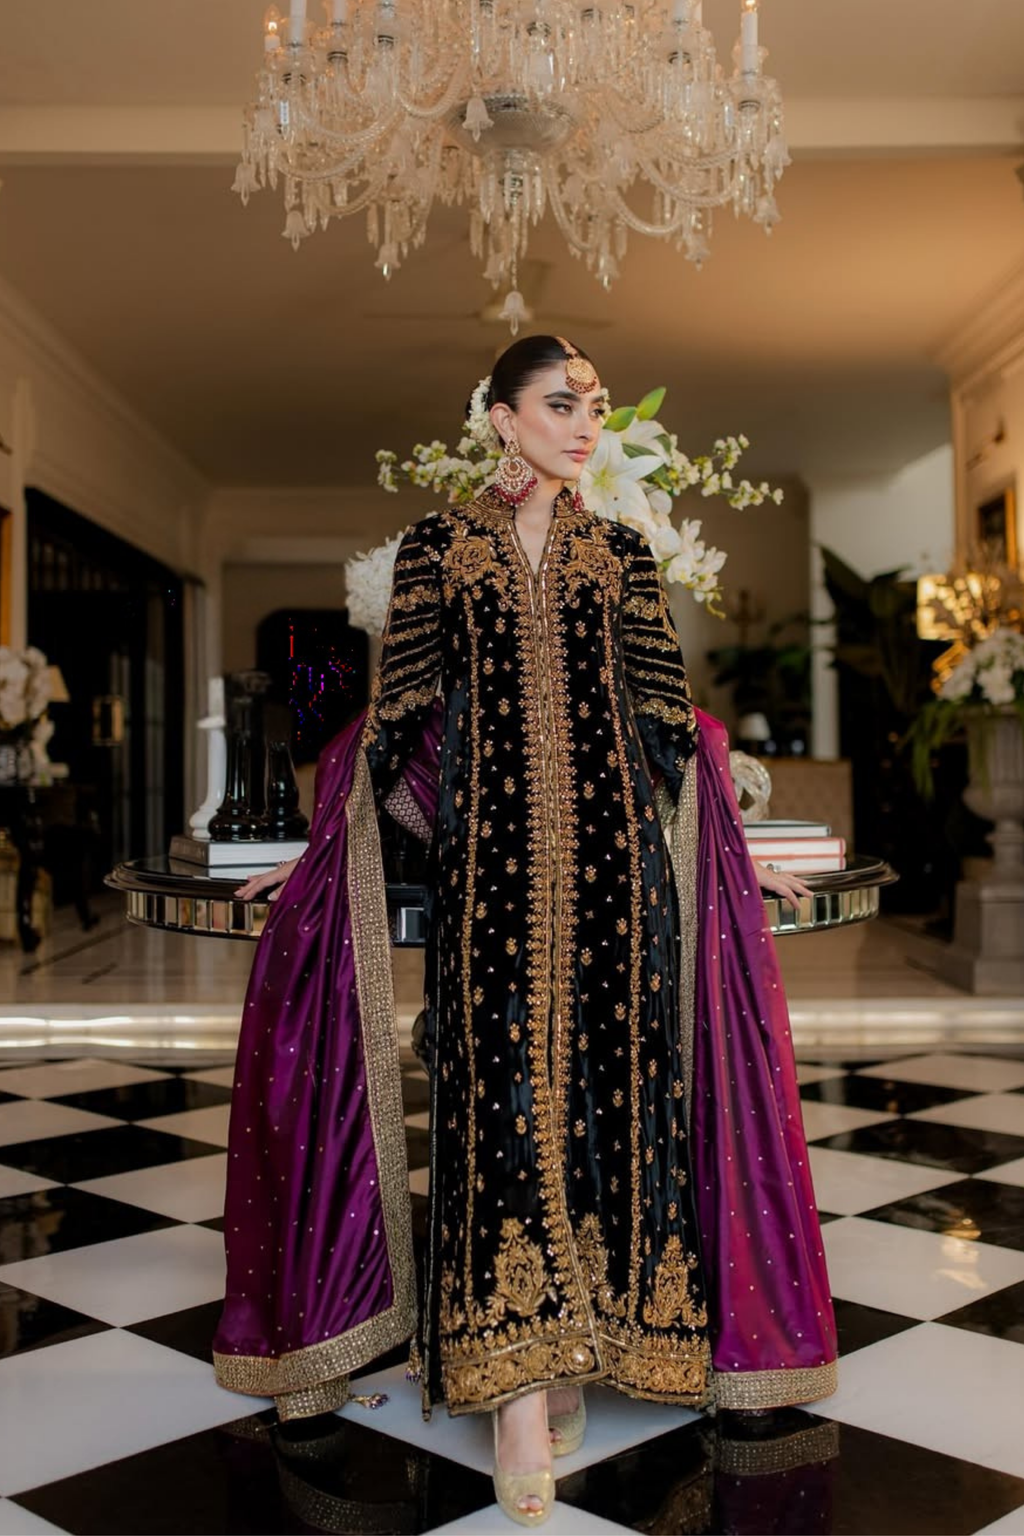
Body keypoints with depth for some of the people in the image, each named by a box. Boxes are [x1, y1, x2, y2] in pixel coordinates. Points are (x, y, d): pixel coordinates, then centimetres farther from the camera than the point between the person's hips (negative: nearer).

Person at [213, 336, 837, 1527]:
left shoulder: (623, 557, 14)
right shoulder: (435, 548, 9)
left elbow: (669, 717, 13)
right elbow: (398, 715, 10)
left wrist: (732, 855, 12)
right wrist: (319, 853, 8)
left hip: (611, 849, 2)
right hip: (487, 855, -2)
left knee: (602, 1079, -1)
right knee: (502, 1086, -9)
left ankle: (570, 1347, 12)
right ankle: (519, 1390, -6)